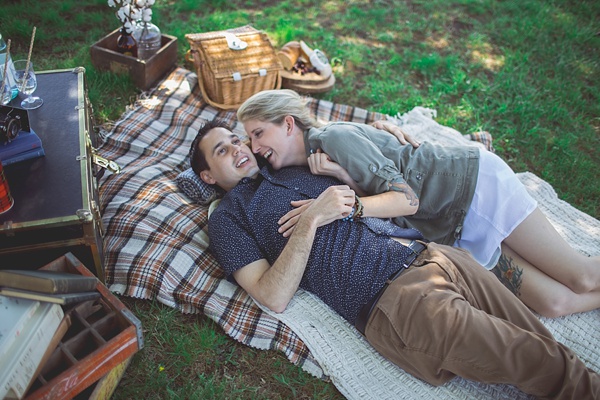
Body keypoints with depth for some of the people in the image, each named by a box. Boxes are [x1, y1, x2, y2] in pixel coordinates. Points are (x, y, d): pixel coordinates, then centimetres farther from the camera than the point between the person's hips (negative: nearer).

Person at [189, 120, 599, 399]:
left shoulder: (299, 164, 24)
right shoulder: (228, 217, 9)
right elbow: (274, 297, -6)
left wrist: (353, 204, -2)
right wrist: (312, 220, -12)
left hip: (429, 253, 6)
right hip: (390, 297, -6)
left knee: (542, 342, -4)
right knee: (532, 359, -15)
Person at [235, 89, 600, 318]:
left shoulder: (333, 137, -19)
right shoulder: (307, 171, 5)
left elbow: (407, 200, -22)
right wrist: (345, 178, -20)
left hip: (474, 180, -6)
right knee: (555, 303, 0)